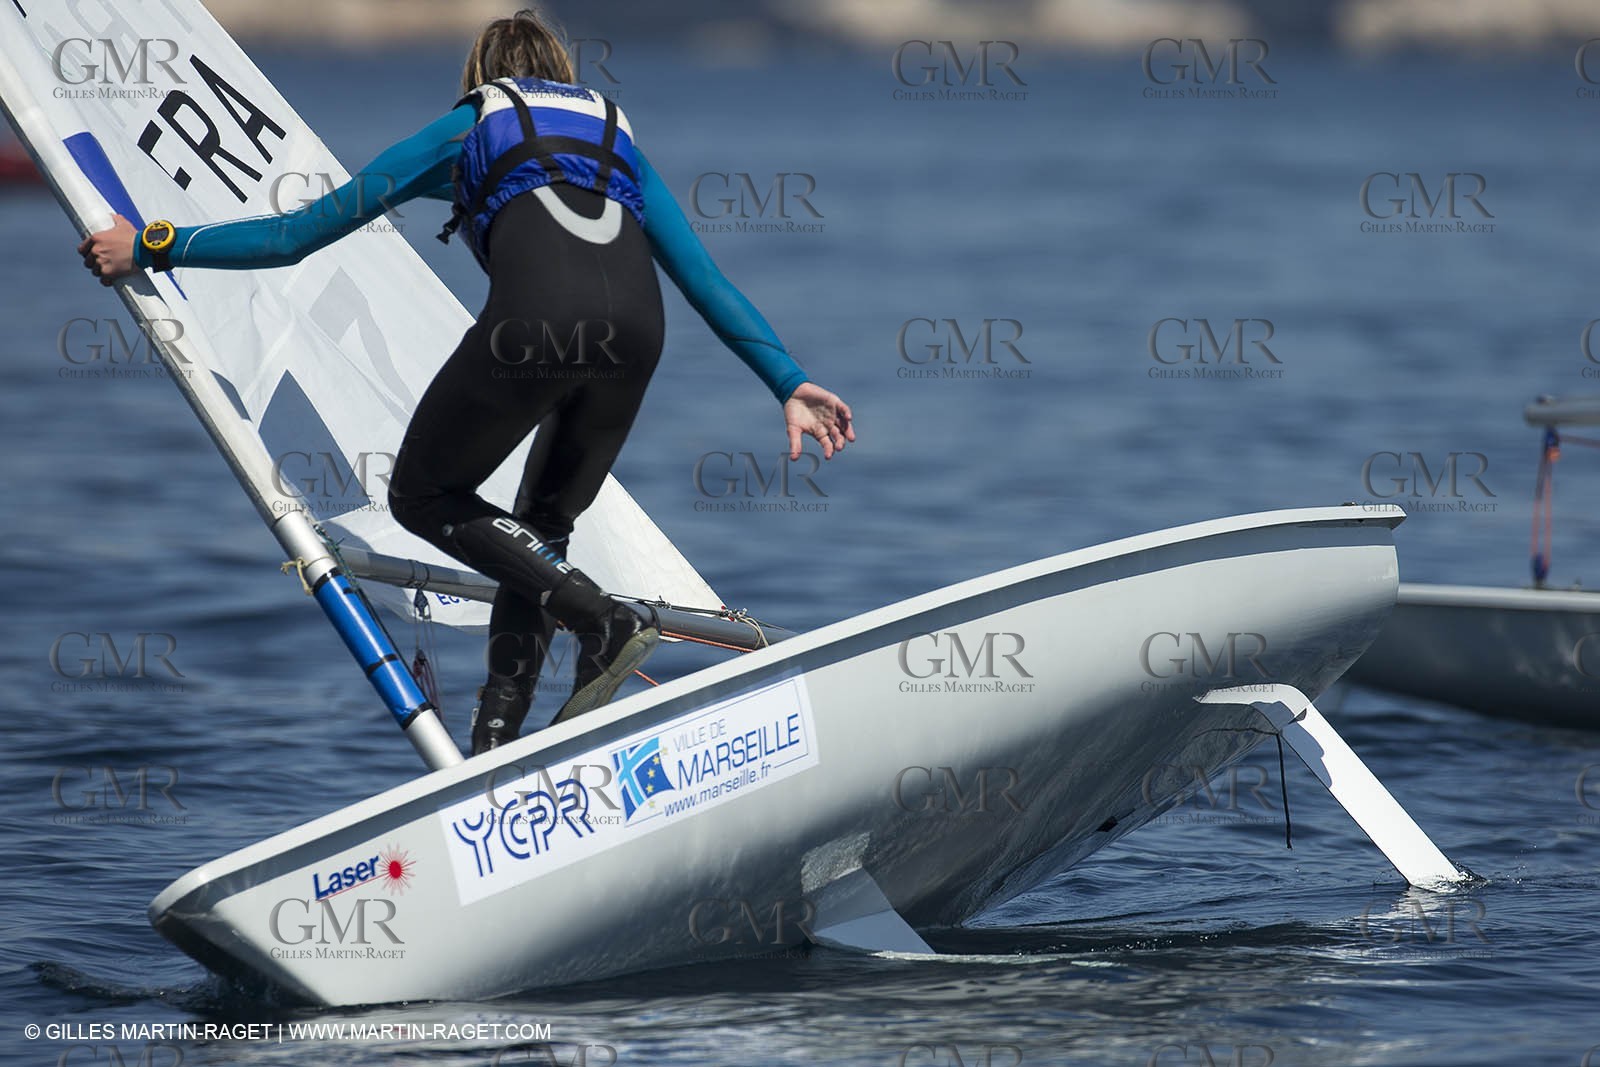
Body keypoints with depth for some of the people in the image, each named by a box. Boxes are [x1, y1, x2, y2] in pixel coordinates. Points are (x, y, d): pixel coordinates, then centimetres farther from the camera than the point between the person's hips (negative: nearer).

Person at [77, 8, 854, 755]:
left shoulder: (464, 130, 28)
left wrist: (153, 249, 34)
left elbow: (303, 232, 27)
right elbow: (709, 283, 29)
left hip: (536, 319, -4)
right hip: (634, 326, 4)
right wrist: (789, 384, 30)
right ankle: (497, 737, 12)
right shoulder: (616, 137, 38)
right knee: (542, 524, 23)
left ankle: (603, 619, -1)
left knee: (423, 495, 16)